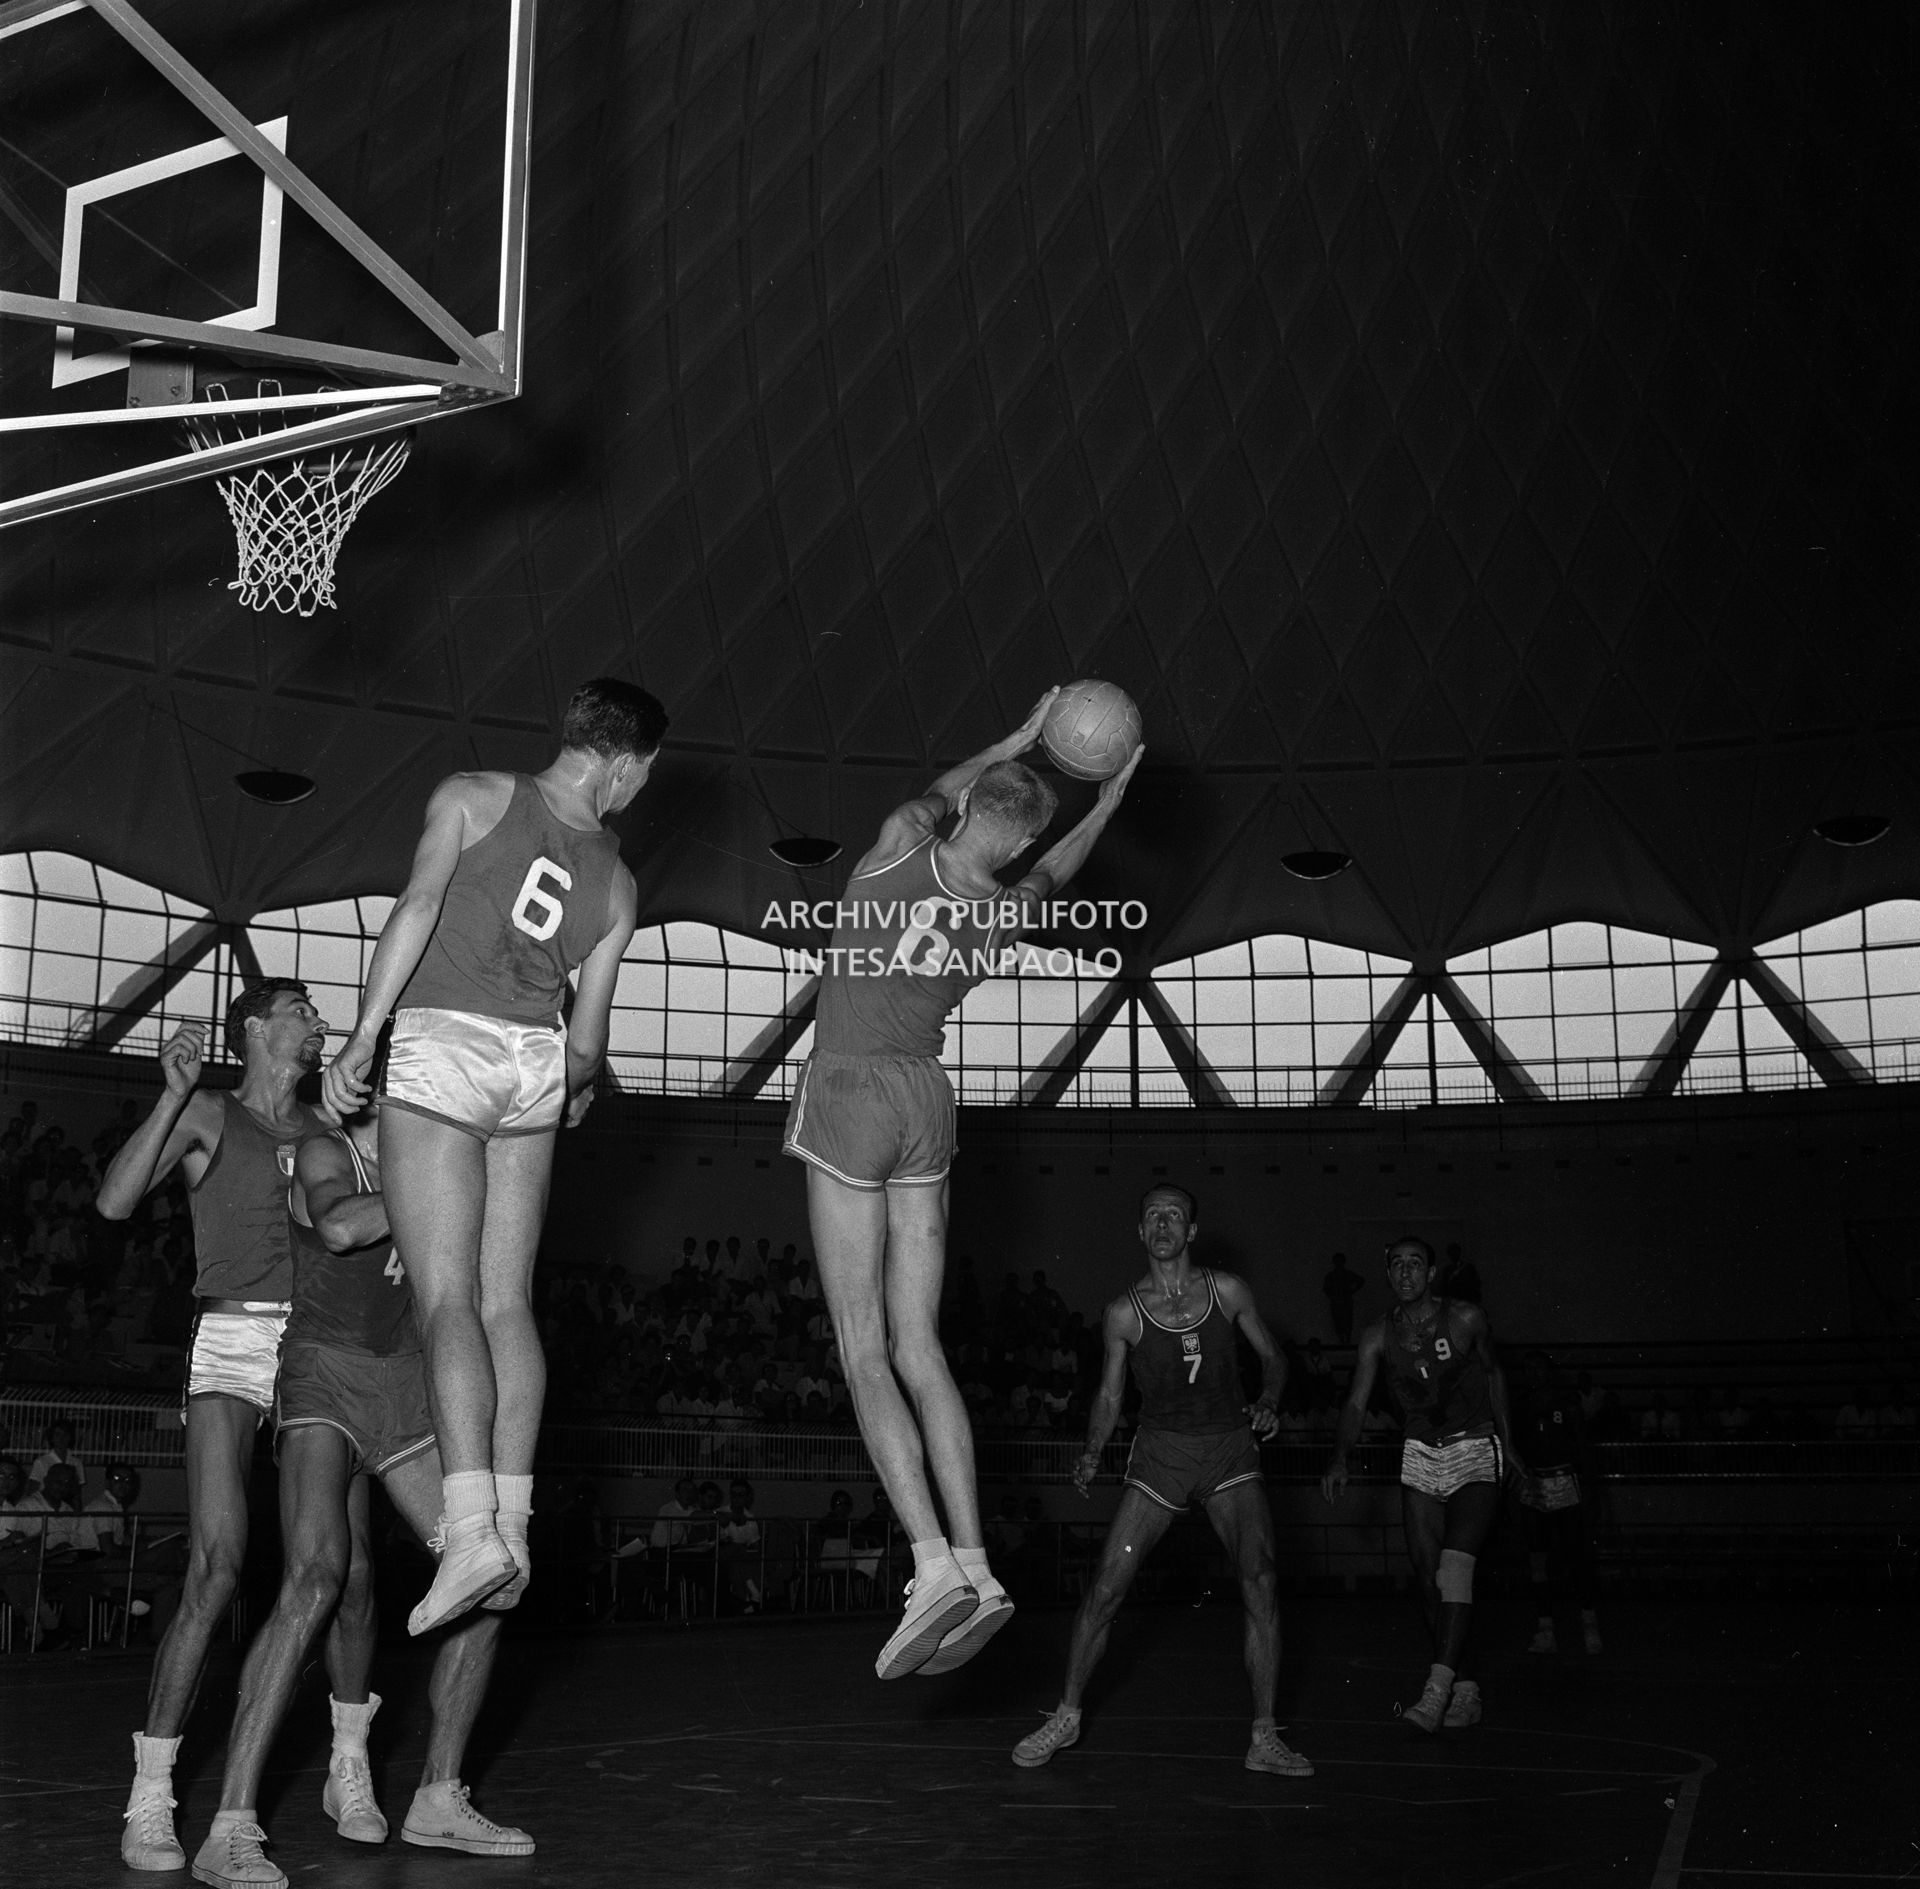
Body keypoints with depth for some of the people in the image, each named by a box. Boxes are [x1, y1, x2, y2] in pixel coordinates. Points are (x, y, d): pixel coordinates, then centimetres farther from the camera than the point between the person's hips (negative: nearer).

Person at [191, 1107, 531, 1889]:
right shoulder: (325, 1155, -8)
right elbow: (339, 1227, -30)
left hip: (407, 1388, 7)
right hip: (323, 1380, -7)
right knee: (316, 1580, -27)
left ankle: (438, 1802, 11)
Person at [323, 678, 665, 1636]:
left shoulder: (470, 797, 1)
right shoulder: (616, 883, 12)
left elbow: (417, 906, -13)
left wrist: (361, 1036, -13)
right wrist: (576, 1083, 36)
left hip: (441, 1049, -4)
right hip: (535, 1062, 4)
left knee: (447, 1298, -8)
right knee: (508, 1300, 9)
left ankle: (472, 1530, -17)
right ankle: (514, 1524, 7)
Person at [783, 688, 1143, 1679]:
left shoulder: (902, 850, -11)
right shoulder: (1005, 915, 2)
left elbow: (936, 793, 13)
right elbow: (1054, 872, 27)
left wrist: (1016, 742, 24)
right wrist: (1104, 805, 34)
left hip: (851, 1095, -5)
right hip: (926, 1101, 5)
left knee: (864, 1351, -5)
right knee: (919, 1347, 6)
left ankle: (934, 1564, -16)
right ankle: (974, 1564, -1)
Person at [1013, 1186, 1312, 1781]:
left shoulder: (1227, 1290, -1)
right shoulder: (1124, 1312, -1)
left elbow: (1272, 1357, 11)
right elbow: (1109, 1394, 7)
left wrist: (1268, 1403, -8)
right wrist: (1092, 1453, -8)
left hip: (1229, 1447, 0)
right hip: (1160, 1448, 0)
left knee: (1260, 1585, -15)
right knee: (1105, 1590, -5)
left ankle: (1265, 1738, -4)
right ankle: (1066, 1717, 15)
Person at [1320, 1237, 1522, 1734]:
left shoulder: (1466, 1319, -9)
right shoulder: (1377, 1336, -4)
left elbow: (1493, 1373, 8)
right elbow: (1355, 1404, -7)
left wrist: (1507, 1442, 13)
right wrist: (1339, 1459, -23)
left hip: (1476, 1453, -4)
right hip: (1421, 1455, 4)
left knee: (1455, 1565, -20)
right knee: (1428, 1578, 2)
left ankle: (1437, 1691, -24)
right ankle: (1463, 1690, 16)